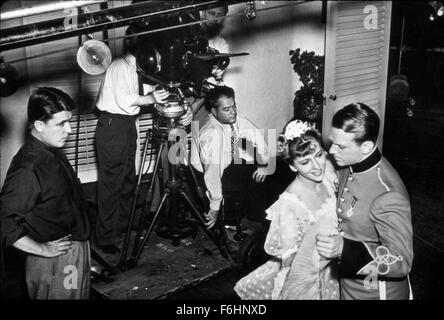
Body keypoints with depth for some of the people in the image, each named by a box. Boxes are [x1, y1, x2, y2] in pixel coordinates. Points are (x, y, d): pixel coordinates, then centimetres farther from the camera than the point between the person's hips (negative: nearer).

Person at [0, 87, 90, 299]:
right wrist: (43, 249, -21)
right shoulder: (28, 169, -28)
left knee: (80, 294, 23)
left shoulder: (51, 151, 2)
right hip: (55, 264, -9)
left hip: (76, 248, 9)